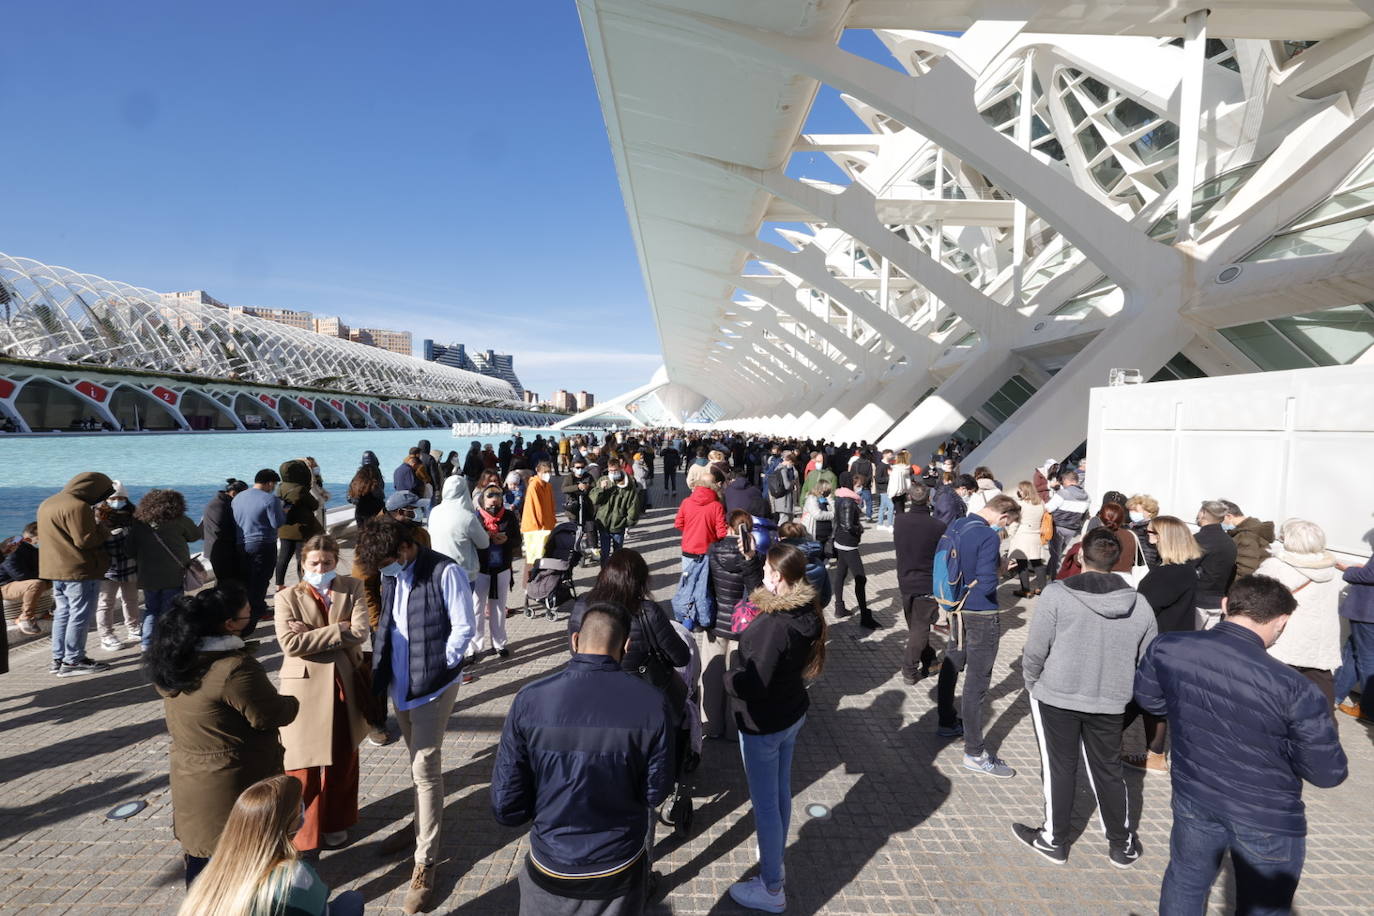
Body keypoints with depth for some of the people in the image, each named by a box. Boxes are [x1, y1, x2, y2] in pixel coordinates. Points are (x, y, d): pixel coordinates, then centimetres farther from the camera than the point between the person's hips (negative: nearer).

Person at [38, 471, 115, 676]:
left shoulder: (47, 503, 15)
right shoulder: (77, 506, -19)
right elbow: (86, 540, -22)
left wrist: (94, 518, 9)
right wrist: (101, 523, -7)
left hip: (55, 568, 10)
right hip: (80, 570, -10)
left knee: (62, 613, 17)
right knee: (80, 616, -2)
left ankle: (59, 658, 22)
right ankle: (73, 661, 2)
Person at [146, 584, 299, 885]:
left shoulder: (173, 659, -4)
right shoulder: (234, 668, -30)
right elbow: (269, 715, -22)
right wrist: (293, 702, -3)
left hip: (189, 777, 8)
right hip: (235, 782, -7)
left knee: (200, 849, 24)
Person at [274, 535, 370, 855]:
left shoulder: (352, 588, 0)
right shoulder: (287, 597, -5)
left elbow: (361, 632, -14)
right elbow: (291, 644, -18)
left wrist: (312, 634, -16)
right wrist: (339, 631, -18)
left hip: (345, 684, 2)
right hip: (305, 687, -2)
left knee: (343, 759, 15)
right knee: (304, 763, 7)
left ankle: (336, 823, 35)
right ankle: (302, 831, 26)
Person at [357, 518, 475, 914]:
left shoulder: (444, 572, -19)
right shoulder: (392, 574, 3)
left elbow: (463, 628, -15)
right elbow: (387, 623, 13)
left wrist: (436, 669, -14)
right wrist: (383, 668, 6)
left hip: (432, 685, -7)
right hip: (401, 684, 7)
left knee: (425, 768, -3)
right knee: (420, 762, 23)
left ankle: (425, 863, 8)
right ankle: (423, 824, 42)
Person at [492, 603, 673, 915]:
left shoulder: (529, 701, -20)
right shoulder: (651, 703, -20)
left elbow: (505, 808, -13)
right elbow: (655, 794, -7)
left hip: (551, 870, 0)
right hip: (620, 871, 0)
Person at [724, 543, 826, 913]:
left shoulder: (771, 625, -32)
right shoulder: (807, 611, -6)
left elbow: (752, 685, -29)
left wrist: (728, 679, -9)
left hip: (763, 725, -8)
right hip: (793, 714, 9)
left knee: (765, 804, 7)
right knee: (780, 791, 25)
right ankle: (775, 857, 46)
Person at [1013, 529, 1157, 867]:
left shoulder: (1057, 594, -16)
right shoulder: (1140, 605, -3)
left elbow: (1034, 651, -13)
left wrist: (1032, 682, 5)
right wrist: (1121, 689, 19)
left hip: (1056, 698, -3)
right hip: (1110, 702, 3)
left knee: (1059, 769, 13)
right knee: (1108, 772, 20)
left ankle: (1053, 840, 28)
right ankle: (1123, 845, 36)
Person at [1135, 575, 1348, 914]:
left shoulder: (1165, 648, -18)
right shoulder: (1295, 690, -30)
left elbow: (1148, 698, 2)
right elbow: (1328, 773, -17)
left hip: (1194, 796, 3)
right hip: (1266, 818, -2)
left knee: (1185, 881, 27)